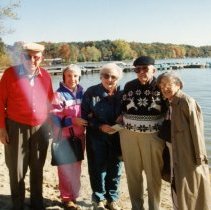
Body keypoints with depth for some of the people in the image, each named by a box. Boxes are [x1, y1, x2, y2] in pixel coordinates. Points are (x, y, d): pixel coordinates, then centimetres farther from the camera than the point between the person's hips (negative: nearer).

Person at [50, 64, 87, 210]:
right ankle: (67, 198, 17)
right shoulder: (59, 94, -10)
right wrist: (72, 121, -22)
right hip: (64, 137, -5)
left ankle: (74, 195, 29)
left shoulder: (82, 92, 7)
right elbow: (54, 117, -15)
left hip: (79, 136, 5)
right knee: (66, 168, 2)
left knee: (76, 167, 14)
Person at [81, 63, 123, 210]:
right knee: (98, 168, 5)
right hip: (97, 137, -2)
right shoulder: (91, 92, -5)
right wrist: (100, 126, -16)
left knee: (115, 168, 10)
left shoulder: (122, 94, 2)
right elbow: (85, 115, -6)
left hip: (117, 137, 3)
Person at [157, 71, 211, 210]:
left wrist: (200, 156, -19)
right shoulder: (170, 104, 8)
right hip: (175, 152, 8)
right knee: (178, 187, 19)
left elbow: (196, 130, -19)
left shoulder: (187, 102, -17)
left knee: (190, 190, 5)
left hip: (188, 153, -8)